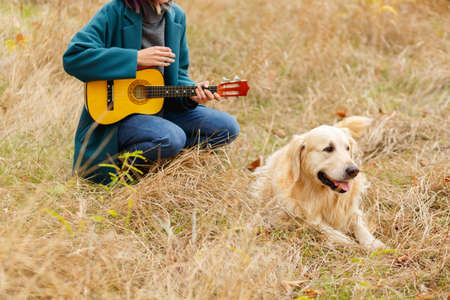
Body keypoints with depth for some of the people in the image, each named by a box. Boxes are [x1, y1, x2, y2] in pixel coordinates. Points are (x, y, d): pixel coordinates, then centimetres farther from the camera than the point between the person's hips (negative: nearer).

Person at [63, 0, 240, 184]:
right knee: (172, 138, -33)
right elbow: (73, 58, -25)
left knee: (228, 128, -3)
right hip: (114, 114, -7)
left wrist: (192, 93, -10)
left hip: (159, 109, 7)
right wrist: (136, 58, -24)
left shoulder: (176, 16, 5)